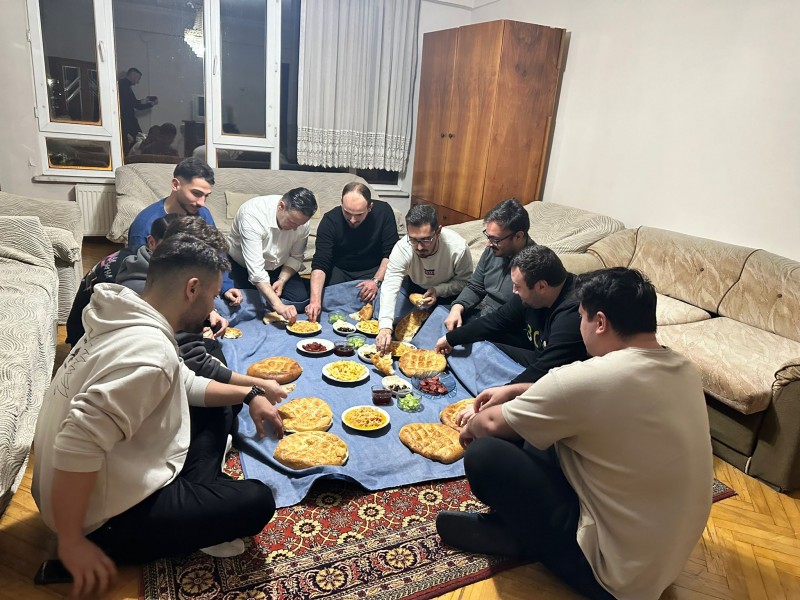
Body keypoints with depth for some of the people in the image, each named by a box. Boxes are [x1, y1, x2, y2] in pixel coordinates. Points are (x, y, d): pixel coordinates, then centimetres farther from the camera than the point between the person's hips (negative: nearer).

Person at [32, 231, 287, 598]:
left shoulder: (125, 321, 2)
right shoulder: (149, 353, -31)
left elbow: (186, 384, 15)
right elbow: (77, 446, -38)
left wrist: (249, 394, 5)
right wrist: (72, 543, -26)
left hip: (109, 479, 10)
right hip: (104, 517, -9)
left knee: (209, 418, 15)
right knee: (257, 502, -5)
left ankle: (194, 507, 2)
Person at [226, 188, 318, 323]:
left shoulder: (302, 221, -19)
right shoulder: (253, 214, -36)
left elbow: (295, 257, -5)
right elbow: (255, 269, -42)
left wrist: (282, 280, -23)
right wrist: (278, 305, -50)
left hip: (277, 267, 4)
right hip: (244, 266, -4)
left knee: (301, 297, -13)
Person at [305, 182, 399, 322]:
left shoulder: (383, 212, -17)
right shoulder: (330, 220, -19)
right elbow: (320, 264, -25)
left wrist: (377, 280, -26)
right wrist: (315, 300, -38)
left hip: (373, 270, 0)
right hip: (339, 270, 0)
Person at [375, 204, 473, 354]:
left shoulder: (458, 247, -33)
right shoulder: (402, 249, -32)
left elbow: (465, 280, -15)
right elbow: (390, 286, -40)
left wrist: (438, 290, -32)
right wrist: (385, 327, -55)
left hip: (448, 291, -1)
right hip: (416, 289, 2)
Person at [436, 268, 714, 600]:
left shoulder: (589, 379, -29)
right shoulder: (685, 369, -4)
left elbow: (493, 423, -11)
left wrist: (470, 429, 11)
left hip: (619, 573, -8)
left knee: (483, 455, -10)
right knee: (540, 435, 13)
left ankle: (522, 536, 14)